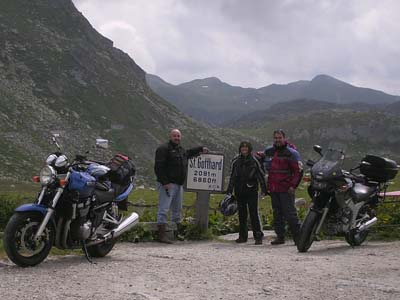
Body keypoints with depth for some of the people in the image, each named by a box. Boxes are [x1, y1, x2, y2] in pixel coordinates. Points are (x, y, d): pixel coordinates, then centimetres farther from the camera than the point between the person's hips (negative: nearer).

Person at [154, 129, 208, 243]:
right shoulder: (164, 149, -10)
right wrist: (164, 182, -23)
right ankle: (161, 235, -13)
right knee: (164, 209, -11)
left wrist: (201, 149, 38)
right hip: (168, 184, -9)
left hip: (178, 184, 9)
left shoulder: (181, 149, 17)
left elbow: (188, 153, 43)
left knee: (177, 209, 15)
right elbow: (159, 167, -17)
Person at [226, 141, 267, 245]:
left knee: (254, 213, -8)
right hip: (239, 192, 4)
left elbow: (261, 176, 1)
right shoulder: (235, 161, 8)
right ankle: (242, 236, 18)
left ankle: (258, 236, -4)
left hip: (252, 191, -4)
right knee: (242, 214, 10)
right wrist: (229, 191, 14)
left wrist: (264, 190, -4)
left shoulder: (254, 161, -1)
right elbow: (232, 177, 15)